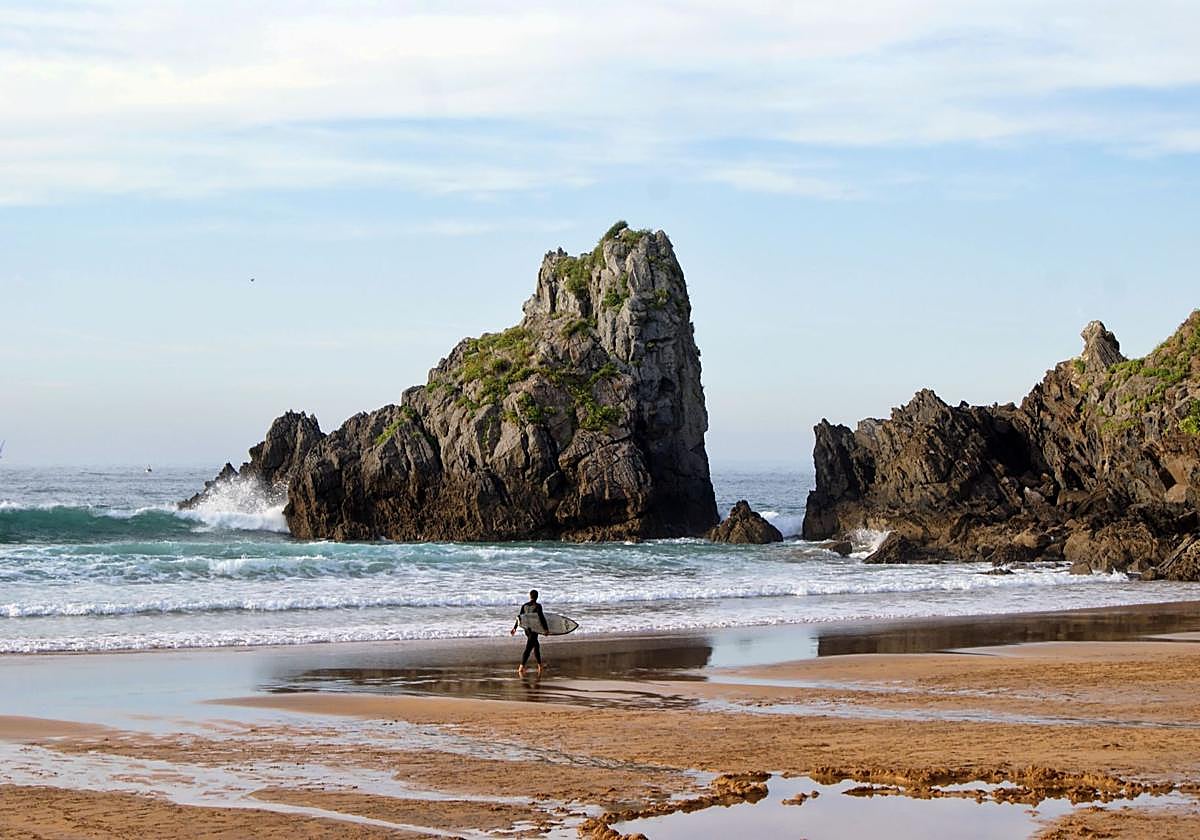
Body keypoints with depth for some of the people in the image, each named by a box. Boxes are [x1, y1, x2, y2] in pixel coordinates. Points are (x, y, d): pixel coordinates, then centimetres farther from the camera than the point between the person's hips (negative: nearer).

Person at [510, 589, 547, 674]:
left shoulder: (524, 606, 4)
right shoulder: (537, 606, -11)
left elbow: (519, 617, 7)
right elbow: (541, 618, -14)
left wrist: (514, 628, 14)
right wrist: (545, 629, -5)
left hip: (527, 629, 6)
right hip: (534, 629, -6)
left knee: (536, 646, 22)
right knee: (528, 648, -8)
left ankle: (540, 666, 32)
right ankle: (521, 667, -15)